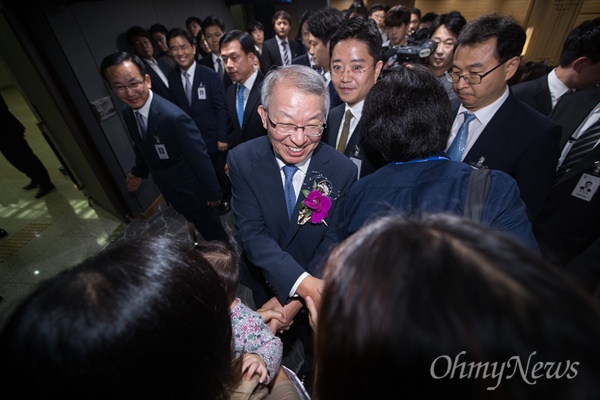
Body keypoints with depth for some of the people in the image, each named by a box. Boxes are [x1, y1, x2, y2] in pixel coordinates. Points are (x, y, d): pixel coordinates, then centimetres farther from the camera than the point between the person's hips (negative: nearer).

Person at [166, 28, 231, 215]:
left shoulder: (209, 75, -13)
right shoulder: (172, 78, 0)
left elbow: (221, 108, -12)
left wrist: (222, 137, -13)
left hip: (213, 137, -3)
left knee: (222, 170, 13)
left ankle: (228, 198, 38)